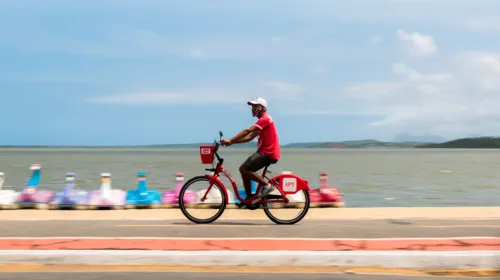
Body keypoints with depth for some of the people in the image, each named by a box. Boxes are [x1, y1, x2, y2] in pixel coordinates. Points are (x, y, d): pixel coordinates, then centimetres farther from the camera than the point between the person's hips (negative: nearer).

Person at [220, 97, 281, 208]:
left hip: (268, 153, -10)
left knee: (244, 169, -17)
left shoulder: (265, 119, -12)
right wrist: (232, 141, 3)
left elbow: (248, 131, -24)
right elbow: (249, 137, 15)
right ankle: (249, 199, 14)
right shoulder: (263, 120, 21)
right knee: (245, 170, 8)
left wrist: (230, 140, -27)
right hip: (264, 151, 10)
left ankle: (267, 185, -9)